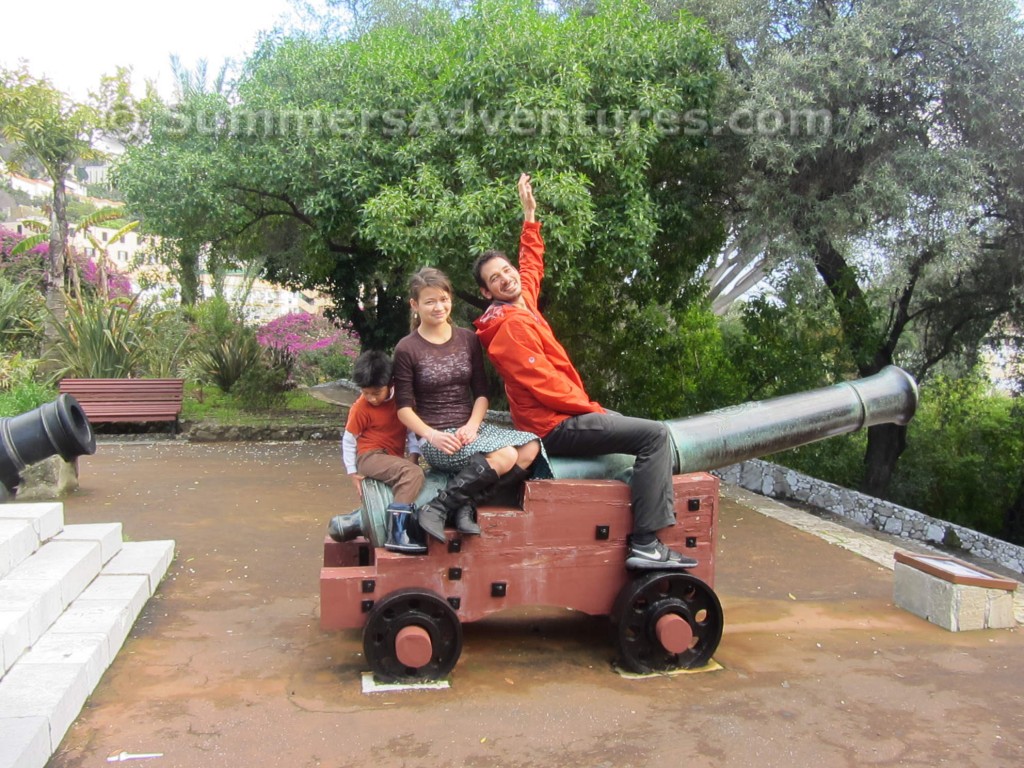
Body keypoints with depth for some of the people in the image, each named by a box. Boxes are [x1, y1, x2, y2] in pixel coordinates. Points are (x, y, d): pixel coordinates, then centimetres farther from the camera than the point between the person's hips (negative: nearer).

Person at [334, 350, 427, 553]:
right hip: (370, 457, -7)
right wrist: (353, 473, -3)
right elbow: (348, 440, -2)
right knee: (413, 474, -29)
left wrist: (414, 453, -7)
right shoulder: (361, 408, -9)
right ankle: (397, 534, -35)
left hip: (395, 458, 7)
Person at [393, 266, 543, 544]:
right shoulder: (406, 349, -4)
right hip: (436, 439, -6)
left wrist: (472, 425, -11)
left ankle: (466, 505, -17)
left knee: (531, 446, -20)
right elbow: (404, 408, -4)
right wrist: (432, 435, -21)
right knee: (505, 456, -29)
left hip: (470, 428, 6)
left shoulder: (468, 339, 9)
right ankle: (436, 509, -20)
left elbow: (481, 393, 9)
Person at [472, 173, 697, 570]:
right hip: (555, 427, -11)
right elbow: (543, 383, -22)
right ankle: (646, 544, -20)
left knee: (633, 425, 30)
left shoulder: (523, 303, 11)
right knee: (655, 434, -19)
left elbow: (532, 265, 30)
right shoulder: (510, 326, -17)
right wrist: (591, 407, -13)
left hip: (560, 417, 11)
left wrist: (530, 215, 30)